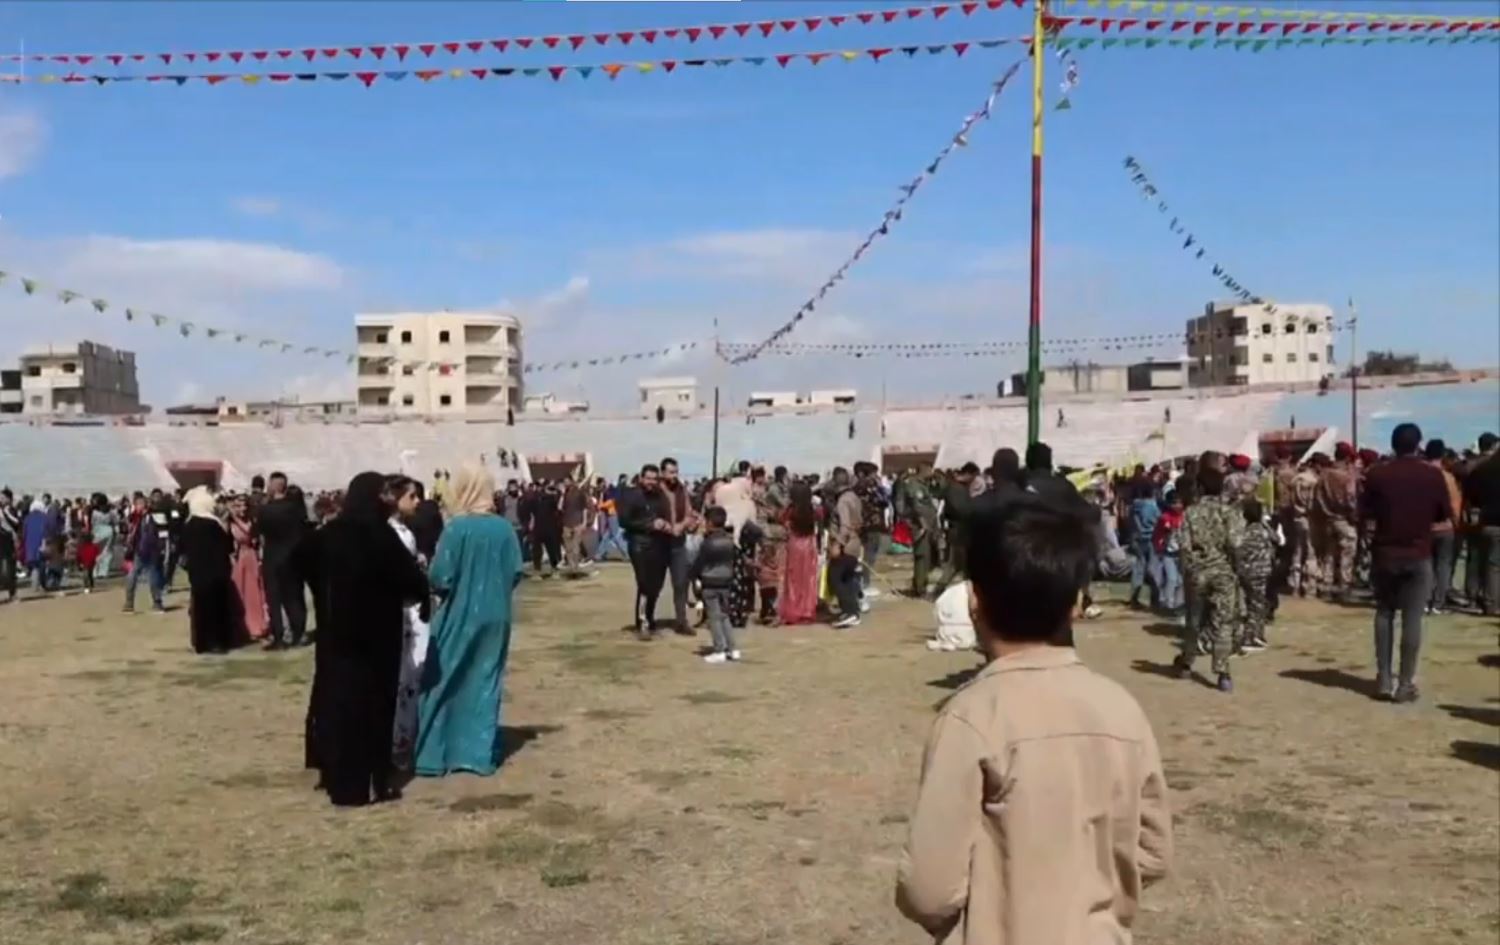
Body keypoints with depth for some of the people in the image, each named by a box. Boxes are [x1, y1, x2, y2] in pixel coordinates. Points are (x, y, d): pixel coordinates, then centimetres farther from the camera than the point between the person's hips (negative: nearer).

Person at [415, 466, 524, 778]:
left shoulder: (457, 528, -15)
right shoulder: (504, 528, -4)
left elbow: (440, 578, -15)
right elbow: (516, 573, 0)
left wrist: (433, 584, 7)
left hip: (458, 617, -4)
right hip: (495, 617, 4)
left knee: (443, 684, 9)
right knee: (485, 682, 13)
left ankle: (435, 754, 13)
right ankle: (481, 752, 15)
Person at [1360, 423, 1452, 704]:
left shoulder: (1376, 475, -6)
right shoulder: (1433, 476, -6)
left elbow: (1365, 514, 0)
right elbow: (1444, 515, 3)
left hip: (1384, 553, 1)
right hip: (1418, 555, -1)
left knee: (1384, 613, 13)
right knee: (1412, 618, 1)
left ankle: (1384, 679, 11)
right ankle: (1405, 683, 1)